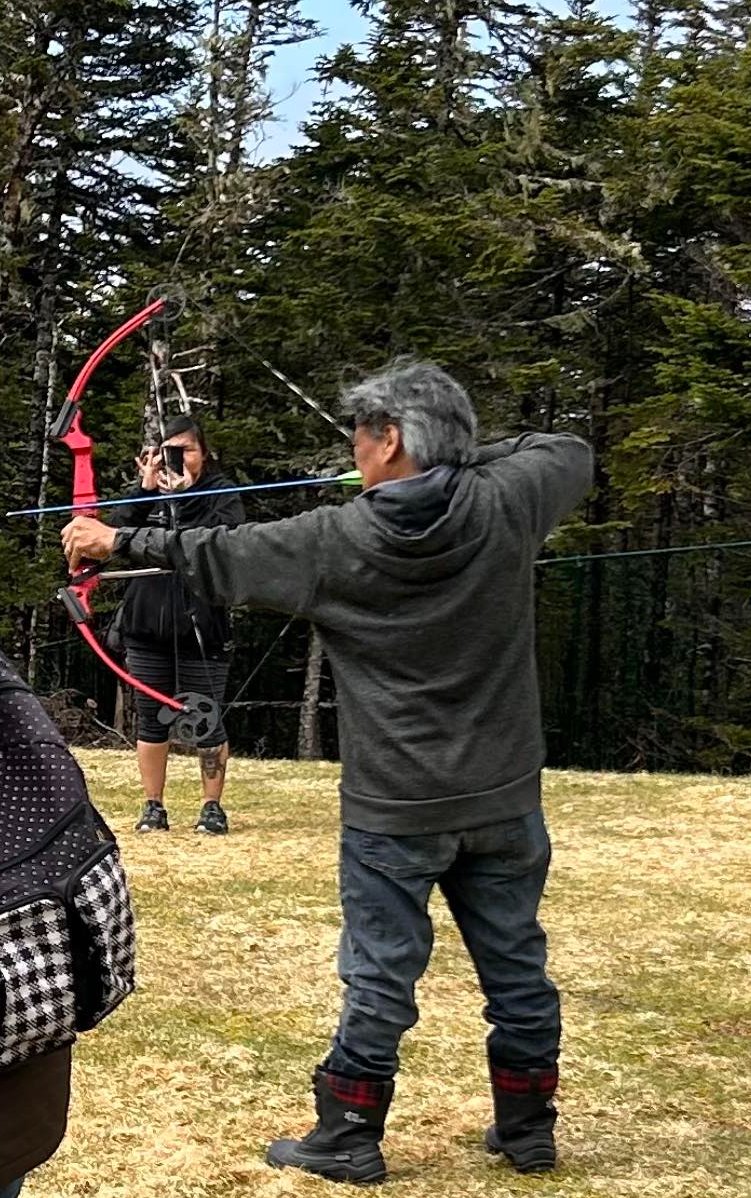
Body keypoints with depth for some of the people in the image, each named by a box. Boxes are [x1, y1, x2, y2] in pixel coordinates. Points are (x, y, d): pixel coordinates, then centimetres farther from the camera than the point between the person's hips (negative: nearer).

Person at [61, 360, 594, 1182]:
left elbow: (217, 559, -1)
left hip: (394, 808, -3)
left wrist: (120, 542, 12)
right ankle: (527, 1130, 25)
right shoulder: (504, 506, -7)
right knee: (515, 967, 13)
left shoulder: (334, 543, -11)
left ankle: (348, 1138, 17)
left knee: (378, 977, 6)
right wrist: (465, 458, 14)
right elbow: (572, 453, 13)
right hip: (503, 801, 3)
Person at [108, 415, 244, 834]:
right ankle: (153, 806, 19)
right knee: (152, 720, 9)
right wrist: (147, 490, -14)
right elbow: (117, 532, -6)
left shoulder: (223, 494, 0)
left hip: (202, 627, -3)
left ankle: (213, 806, 16)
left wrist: (185, 497, -18)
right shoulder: (150, 492, 9)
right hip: (148, 626, 3)